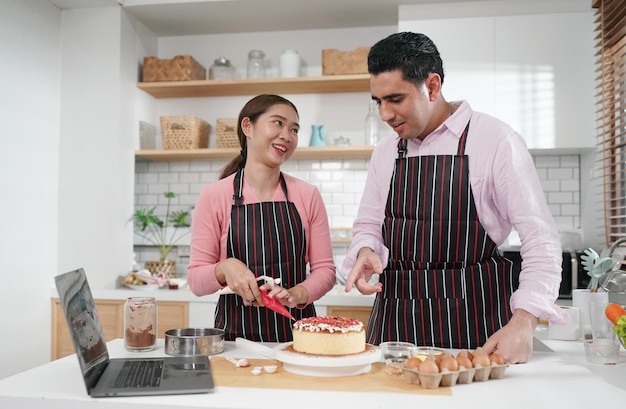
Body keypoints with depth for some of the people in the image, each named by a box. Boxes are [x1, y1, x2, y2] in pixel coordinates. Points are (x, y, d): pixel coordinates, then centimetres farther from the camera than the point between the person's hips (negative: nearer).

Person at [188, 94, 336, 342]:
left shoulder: (308, 196, 3)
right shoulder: (214, 197, -2)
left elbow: (324, 269, 5)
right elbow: (196, 280, -1)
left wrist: (296, 295, -14)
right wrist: (225, 268, -20)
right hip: (236, 334, -1)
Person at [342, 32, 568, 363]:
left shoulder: (495, 140, -9)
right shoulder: (385, 150, 8)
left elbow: (541, 240, -10)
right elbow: (368, 225, 16)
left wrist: (523, 324, -20)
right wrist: (366, 250, -7)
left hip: (472, 321, -4)